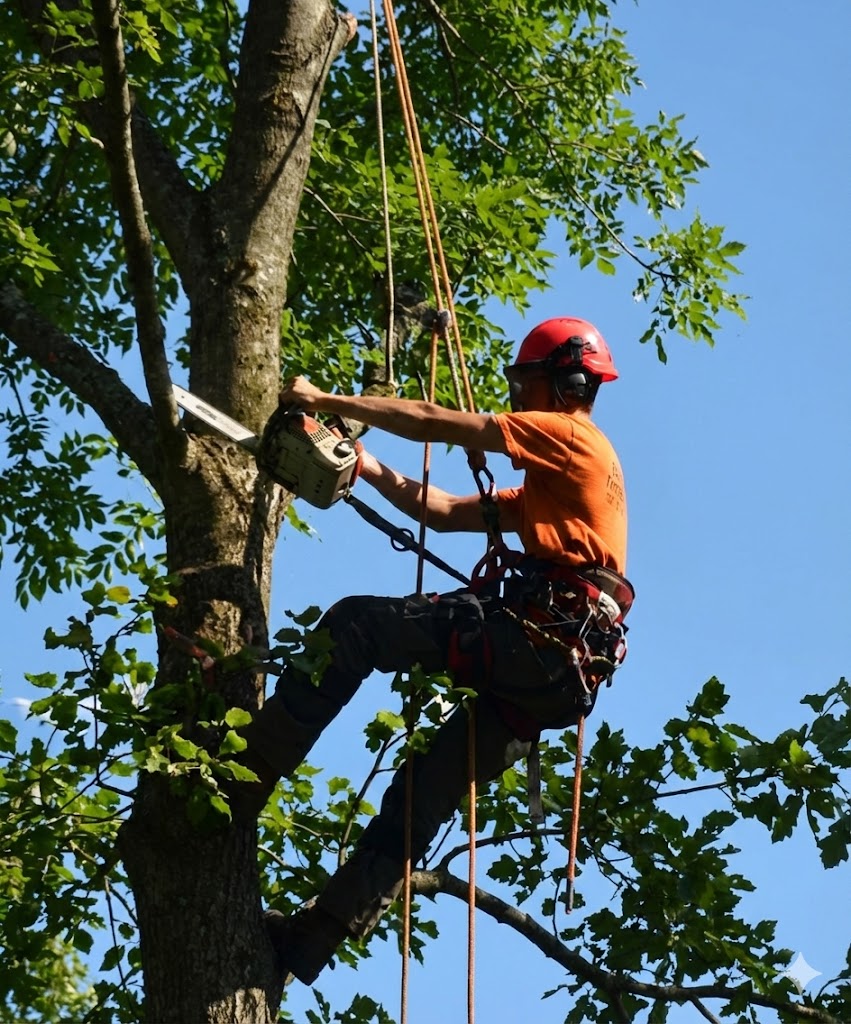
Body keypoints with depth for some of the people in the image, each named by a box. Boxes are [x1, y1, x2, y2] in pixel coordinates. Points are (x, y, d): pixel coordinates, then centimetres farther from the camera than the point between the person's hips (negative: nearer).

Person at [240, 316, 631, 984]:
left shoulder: (569, 435, 4)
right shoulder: (548, 487, 32)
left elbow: (433, 422, -2)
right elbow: (446, 512, 28)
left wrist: (327, 401, 3)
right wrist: (369, 470, 21)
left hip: (536, 640, -10)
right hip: (553, 679, 10)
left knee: (356, 624, -13)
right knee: (421, 796, 10)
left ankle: (242, 778, -18)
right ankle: (314, 937, 12)